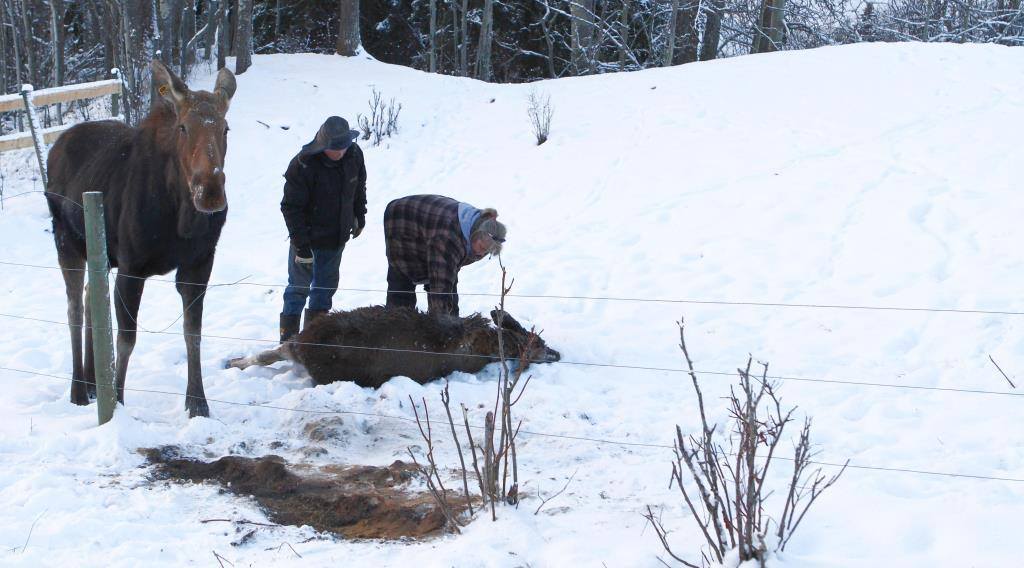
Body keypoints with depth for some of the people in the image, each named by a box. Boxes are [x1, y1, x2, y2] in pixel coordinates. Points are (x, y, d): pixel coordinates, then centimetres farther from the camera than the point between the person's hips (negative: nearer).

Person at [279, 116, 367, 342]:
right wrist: (301, 244, -23)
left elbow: (359, 186, 13)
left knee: (327, 284, 16)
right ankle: (289, 338, 14)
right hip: (307, 238, -5)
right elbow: (291, 207, -21)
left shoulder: (354, 154, -9)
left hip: (337, 238, 6)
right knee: (299, 286, 4)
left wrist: (359, 215, 20)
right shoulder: (302, 165, -27)